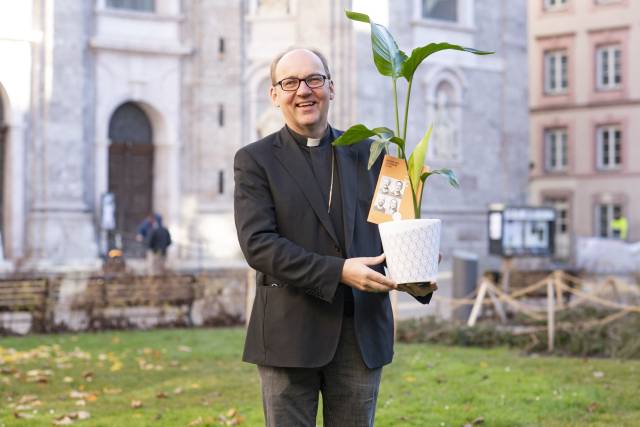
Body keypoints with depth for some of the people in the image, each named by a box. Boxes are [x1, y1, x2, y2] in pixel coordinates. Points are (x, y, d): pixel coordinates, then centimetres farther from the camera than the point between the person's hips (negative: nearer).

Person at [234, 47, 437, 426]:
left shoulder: (367, 154, 11)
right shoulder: (255, 161, 0)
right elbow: (257, 243, -11)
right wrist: (337, 272, -21)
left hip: (362, 334, 3)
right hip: (290, 335, -3)